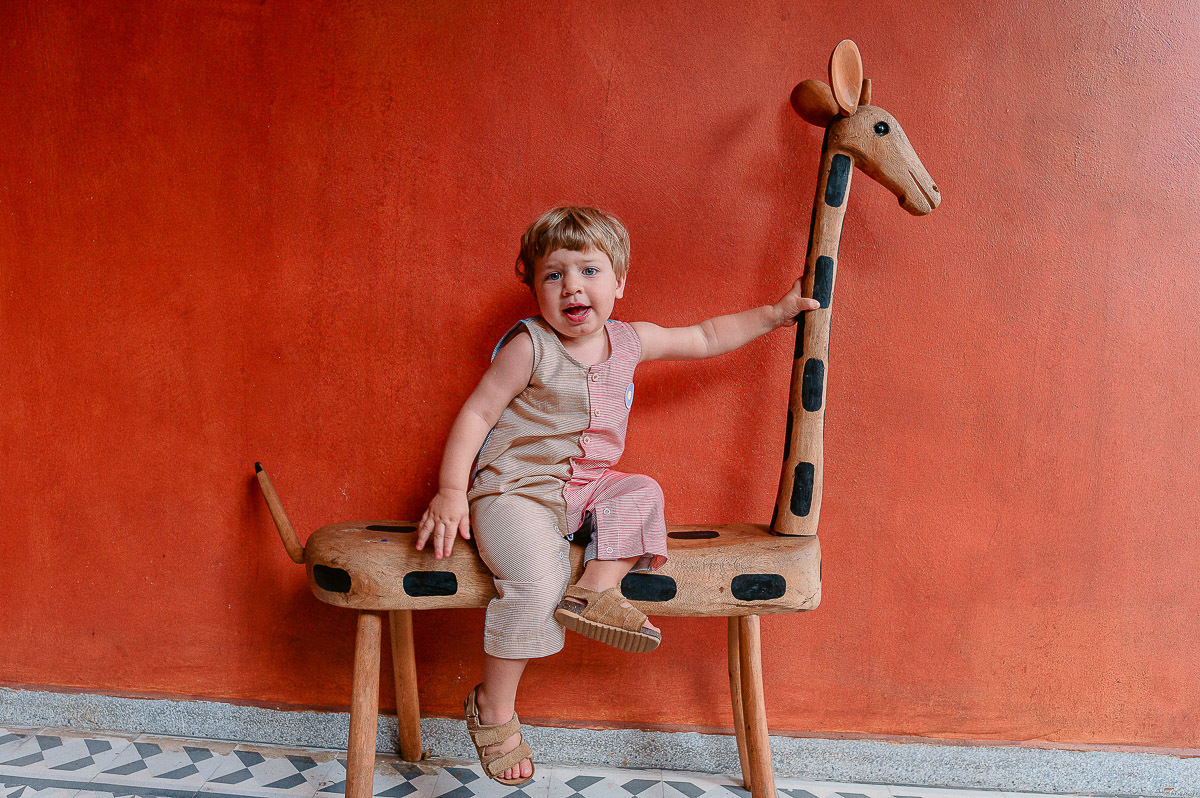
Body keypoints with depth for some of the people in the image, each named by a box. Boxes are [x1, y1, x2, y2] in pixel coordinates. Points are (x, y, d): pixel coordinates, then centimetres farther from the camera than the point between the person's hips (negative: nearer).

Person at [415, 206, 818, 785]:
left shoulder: (629, 341, 6)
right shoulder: (529, 347, -11)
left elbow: (706, 337, 18)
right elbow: (476, 414, -10)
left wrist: (774, 314, 18)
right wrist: (451, 491, -19)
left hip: (582, 489, 7)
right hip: (513, 490, -6)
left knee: (641, 493, -15)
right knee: (538, 580, -25)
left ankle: (597, 587, -23)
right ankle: (492, 710, -9)